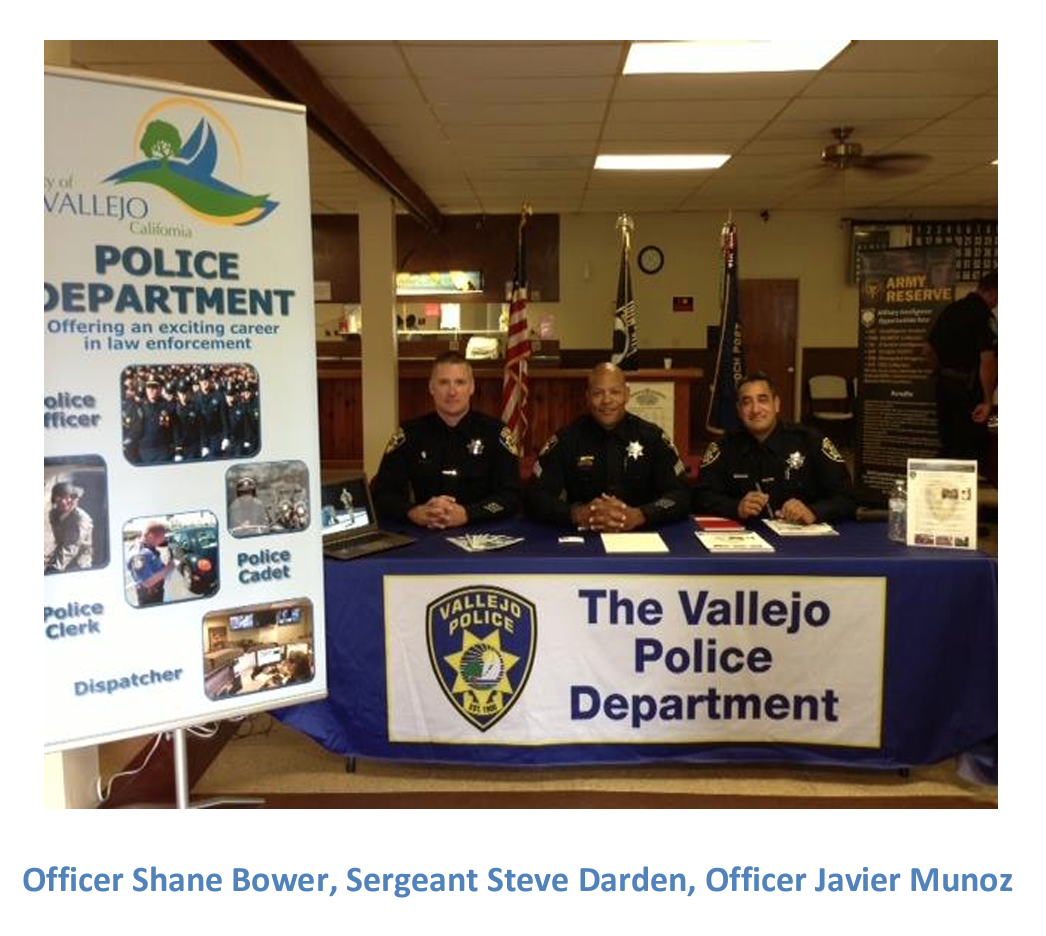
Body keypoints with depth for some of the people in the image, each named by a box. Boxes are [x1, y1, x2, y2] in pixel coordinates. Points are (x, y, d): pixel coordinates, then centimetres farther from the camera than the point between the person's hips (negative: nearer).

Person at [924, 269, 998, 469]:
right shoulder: (985, 317, -16)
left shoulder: (950, 310, 8)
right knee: (971, 448, 2)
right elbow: (987, 361, -24)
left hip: (944, 383, 8)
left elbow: (928, 349, 14)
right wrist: (987, 400, -20)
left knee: (947, 443, 17)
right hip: (969, 387, -7)